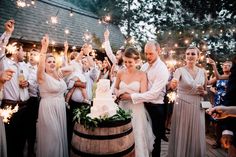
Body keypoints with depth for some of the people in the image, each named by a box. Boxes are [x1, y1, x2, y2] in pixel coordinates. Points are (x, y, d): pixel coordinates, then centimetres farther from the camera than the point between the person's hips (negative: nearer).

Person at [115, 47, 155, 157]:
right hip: (123, 108, 3)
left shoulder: (142, 75, -8)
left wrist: (126, 90, -18)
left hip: (136, 110, -3)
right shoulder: (120, 73, 2)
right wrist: (118, 93, -7)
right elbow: (115, 88, 15)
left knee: (137, 137, 8)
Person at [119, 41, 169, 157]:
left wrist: (131, 96, -25)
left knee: (155, 137, 13)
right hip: (144, 104, 6)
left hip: (155, 107, -6)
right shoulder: (144, 66, 4)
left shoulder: (162, 69, -18)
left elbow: (153, 94, -25)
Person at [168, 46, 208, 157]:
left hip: (197, 107, 3)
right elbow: (173, 85, -28)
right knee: (181, 136, 6)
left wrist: (203, 92, -8)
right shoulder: (180, 70, -7)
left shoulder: (202, 72, 4)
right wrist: (173, 83, -51)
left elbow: (205, 92, 15)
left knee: (196, 136, 13)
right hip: (182, 106, -3)